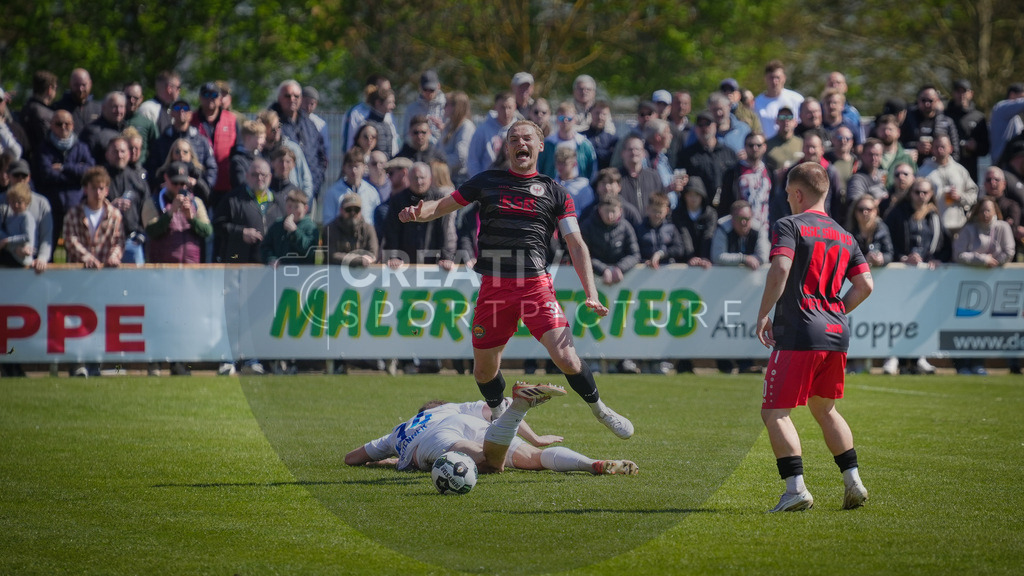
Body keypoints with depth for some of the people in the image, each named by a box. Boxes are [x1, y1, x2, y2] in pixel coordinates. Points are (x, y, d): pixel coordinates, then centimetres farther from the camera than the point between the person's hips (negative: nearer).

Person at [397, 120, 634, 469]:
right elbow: (444, 206, 16)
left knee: (565, 358, -17)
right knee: (484, 369, 6)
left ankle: (599, 409, 9)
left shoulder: (555, 193, 8)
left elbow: (576, 245, 6)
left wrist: (591, 294, -5)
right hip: (493, 288, 2)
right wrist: (419, 212, -8)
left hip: (536, 286, -2)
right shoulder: (487, 182, 12)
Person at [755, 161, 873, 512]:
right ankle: (853, 480, 16)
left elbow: (780, 270, -19)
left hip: (799, 335, -7)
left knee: (774, 412, -3)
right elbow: (865, 285, 14)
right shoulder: (843, 236, 17)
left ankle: (796, 488, -15)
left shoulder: (789, 226, -4)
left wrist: (763, 315, -11)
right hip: (836, 336, 7)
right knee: (824, 409, 23)